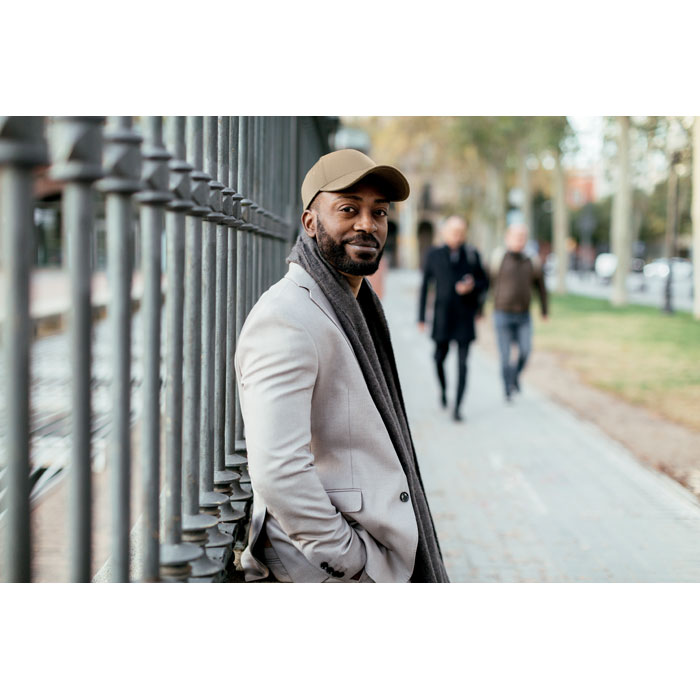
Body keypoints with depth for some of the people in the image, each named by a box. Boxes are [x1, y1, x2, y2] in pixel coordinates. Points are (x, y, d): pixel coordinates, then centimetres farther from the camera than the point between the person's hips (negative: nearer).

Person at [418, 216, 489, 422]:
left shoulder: (472, 254, 3)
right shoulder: (434, 255, 2)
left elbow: (484, 282, 10)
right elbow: (425, 285, 5)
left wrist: (472, 287, -13)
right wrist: (421, 317, 3)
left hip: (465, 316, 0)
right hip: (442, 315, 0)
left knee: (462, 363, -4)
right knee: (440, 357, 7)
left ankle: (457, 407, -1)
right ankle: (443, 388, 37)